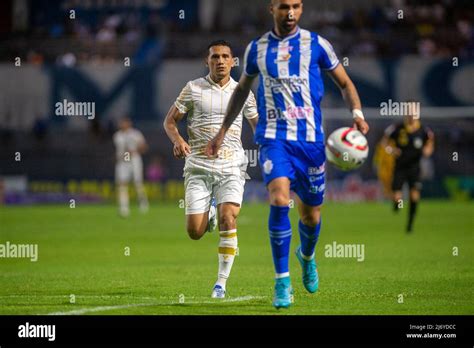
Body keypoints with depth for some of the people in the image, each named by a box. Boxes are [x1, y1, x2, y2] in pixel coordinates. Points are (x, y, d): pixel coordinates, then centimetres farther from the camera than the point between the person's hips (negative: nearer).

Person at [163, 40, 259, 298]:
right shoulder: (193, 88, 2)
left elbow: (258, 125, 17)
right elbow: (170, 121, 6)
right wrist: (177, 139, -15)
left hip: (231, 168, 0)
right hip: (198, 167, 0)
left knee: (228, 220, -20)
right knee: (194, 232, -5)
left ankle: (221, 282, -10)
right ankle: (209, 214, 34)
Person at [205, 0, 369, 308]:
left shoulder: (316, 45, 2)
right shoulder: (257, 49, 7)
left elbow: (344, 83, 9)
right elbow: (242, 90, 22)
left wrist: (357, 114, -9)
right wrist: (222, 132, 21)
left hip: (310, 138, 1)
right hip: (274, 137, -1)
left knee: (311, 212, 9)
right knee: (279, 199, -23)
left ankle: (307, 255, 45)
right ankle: (283, 282, -16)